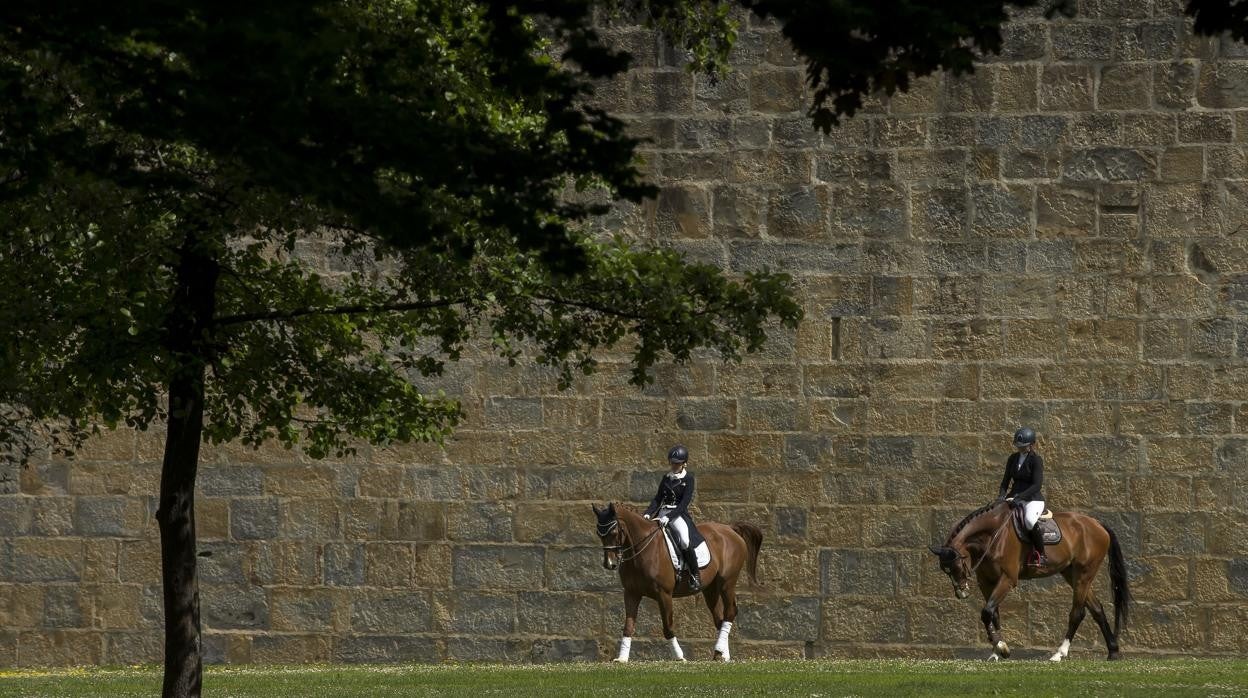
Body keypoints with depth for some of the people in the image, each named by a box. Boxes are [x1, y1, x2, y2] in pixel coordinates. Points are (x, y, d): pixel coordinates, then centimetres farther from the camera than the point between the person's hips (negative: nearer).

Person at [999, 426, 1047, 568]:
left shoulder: (1036, 460, -10)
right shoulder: (1013, 458, 10)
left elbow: (1037, 485, -18)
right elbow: (1006, 478, 14)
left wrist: (1019, 497, -27)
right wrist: (1002, 493, -7)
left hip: (1033, 499, -7)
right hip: (1014, 497, 7)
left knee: (1030, 520, -38)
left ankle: (1041, 555, -26)